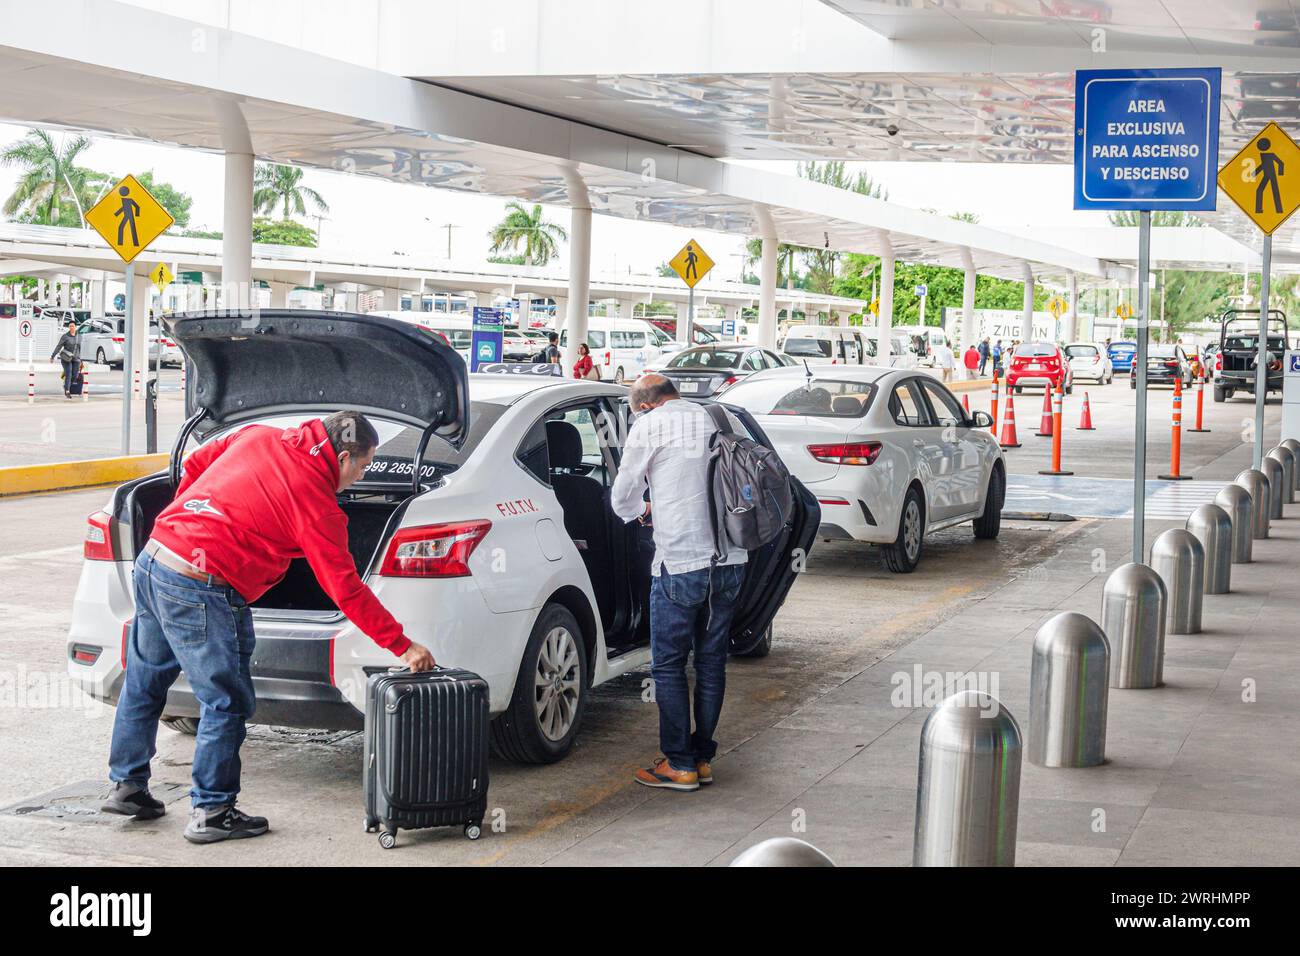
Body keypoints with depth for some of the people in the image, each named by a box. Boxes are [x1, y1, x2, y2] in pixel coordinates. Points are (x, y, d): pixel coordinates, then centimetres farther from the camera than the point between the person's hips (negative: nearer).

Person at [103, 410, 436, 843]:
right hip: (199, 588, -9)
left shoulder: (259, 436, 9)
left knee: (144, 682, 22)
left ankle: (126, 785, 36)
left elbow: (195, 464, 20)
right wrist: (403, 646, -5)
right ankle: (211, 812, 11)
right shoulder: (316, 502, -10)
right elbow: (346, 590, -9)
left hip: (152, 558, 9)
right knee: (227, 702, 4)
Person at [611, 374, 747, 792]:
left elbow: (622, 499, 4)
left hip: (681, 563, -5)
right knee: (711, 661, 13)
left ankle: (679, 764, 6)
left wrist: (642, 513, 27)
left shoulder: (648, 426, -3)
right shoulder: (714, 420, 11)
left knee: (668, 664, 5)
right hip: (729, 560, 6)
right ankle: (703, 757, 19)